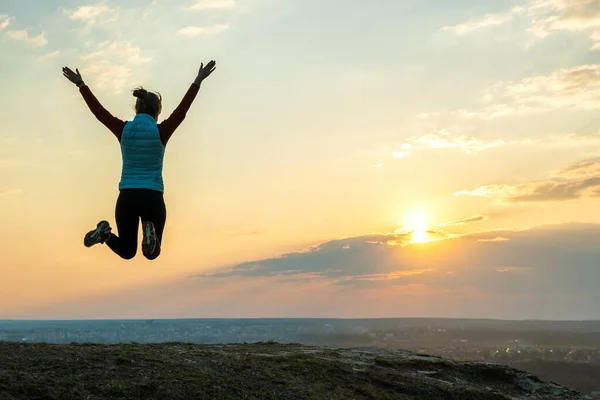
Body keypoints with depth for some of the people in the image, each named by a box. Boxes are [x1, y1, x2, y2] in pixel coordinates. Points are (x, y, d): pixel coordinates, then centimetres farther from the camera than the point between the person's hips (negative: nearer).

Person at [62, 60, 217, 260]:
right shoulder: (160, 132, -5)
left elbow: (98, 111, 11)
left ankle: (105, 233, -16)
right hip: (153, 197, -2)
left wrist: (80, 84, 23)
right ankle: (150, 232, -25)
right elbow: (181, 111, 2)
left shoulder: (123, 130, 1)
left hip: (127, 196, 2)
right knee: (152, 253, 11)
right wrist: (198, 81, 8)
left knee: (127, 251, 17)